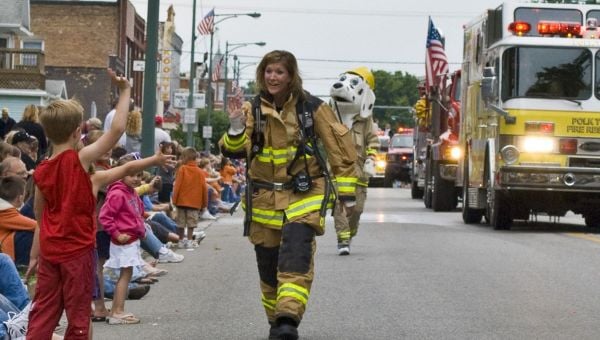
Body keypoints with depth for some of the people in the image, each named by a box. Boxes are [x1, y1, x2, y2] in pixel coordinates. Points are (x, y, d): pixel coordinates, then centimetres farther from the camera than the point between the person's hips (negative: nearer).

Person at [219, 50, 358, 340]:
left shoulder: (312, 108, -3)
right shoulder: (253, 109, 2)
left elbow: (339, 146, 3)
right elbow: (233, 151, -7)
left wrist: (346, 191, 2)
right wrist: (235, 131, -29)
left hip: (303, 193, -3)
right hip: (264, 196, 3)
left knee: (296, 255, -22)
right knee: (268, 263, 8)